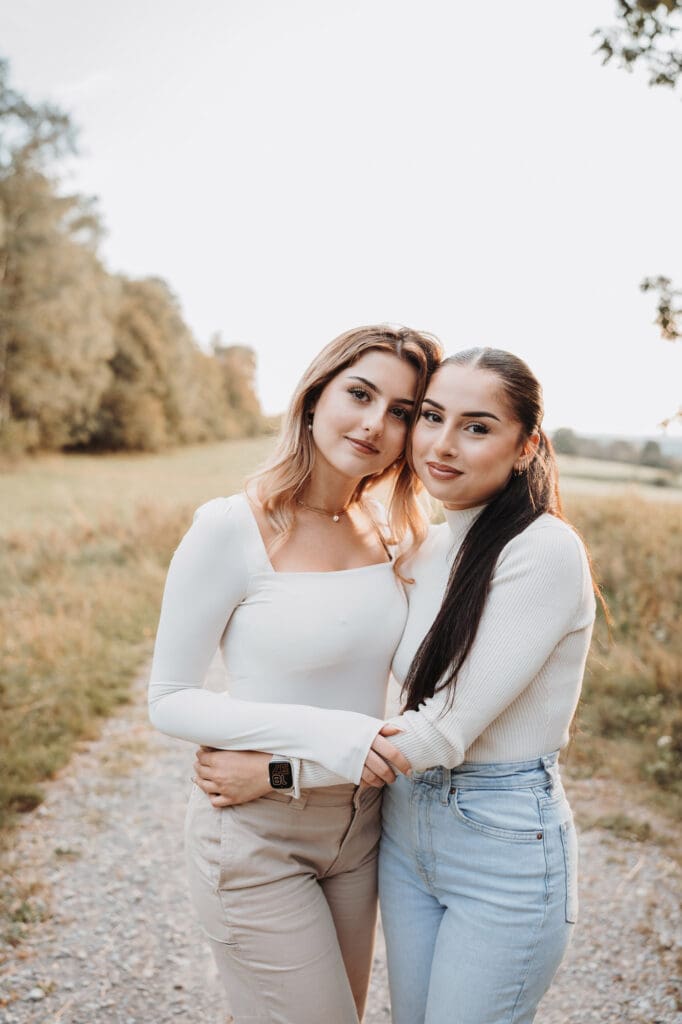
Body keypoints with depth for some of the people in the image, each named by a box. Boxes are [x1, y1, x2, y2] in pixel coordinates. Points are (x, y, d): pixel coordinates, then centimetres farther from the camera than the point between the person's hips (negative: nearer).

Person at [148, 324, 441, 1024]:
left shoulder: (386, 534, 0)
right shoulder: (231, 528, -18)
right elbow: (168, 701, -15)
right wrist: (318, 732, -25)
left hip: (358, 824, 6)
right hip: (257, 834, -6)